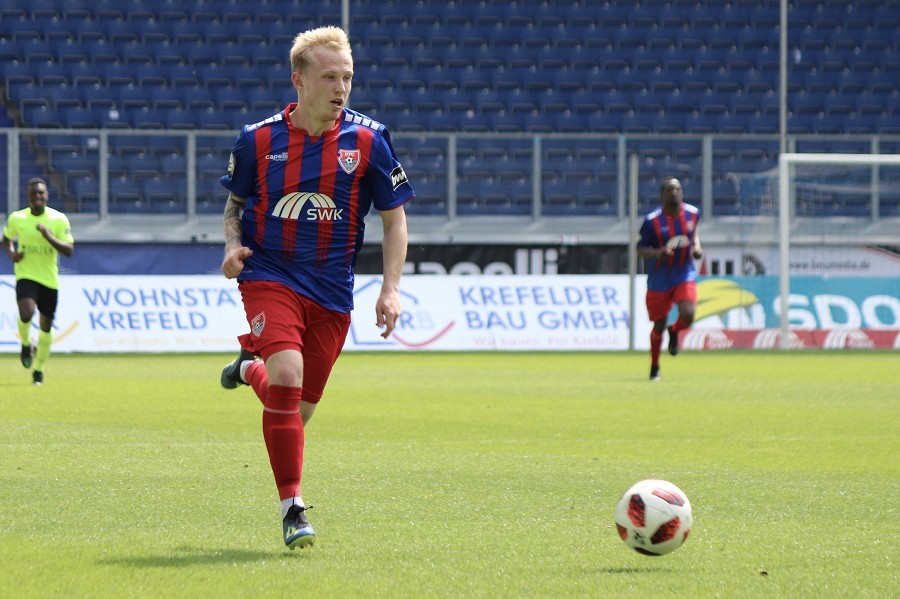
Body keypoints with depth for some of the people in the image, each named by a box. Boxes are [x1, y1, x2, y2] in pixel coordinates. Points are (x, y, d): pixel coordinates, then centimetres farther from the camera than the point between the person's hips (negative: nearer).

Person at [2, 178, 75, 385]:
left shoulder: (59, 219, -5)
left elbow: (69, 251, -8)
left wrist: (50, 237, -23)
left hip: (49, 279, 1)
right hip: (26, 276, -1)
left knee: (46, 325, 9)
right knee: (26, 314, -27)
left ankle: (39, 370, 27)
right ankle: (26, 344, 6)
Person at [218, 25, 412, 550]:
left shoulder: (368, 139, -3)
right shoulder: (258, 139, -3)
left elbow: (394, 217, 5)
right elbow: (235, 202, 14)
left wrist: (391, 287, -4)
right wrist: (233, 243, -7)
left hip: (332, 288, 2)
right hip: (269, 276, -2)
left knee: (299, 407, 9)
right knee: (288, 377, -24)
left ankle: (251, 367, 45)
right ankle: (293, 506, -14)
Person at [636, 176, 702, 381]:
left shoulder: (692, 213, -2)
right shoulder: (652, 221, -14)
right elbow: (640, 249, -6)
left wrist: (697, 247, 1)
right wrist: (658, 252, -26)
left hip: (685, 276, 2)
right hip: (659, 281, -2)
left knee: (687, 315, -21)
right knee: (659, 325, 5)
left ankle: (674, 331, 18)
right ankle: (654, 367, 30)